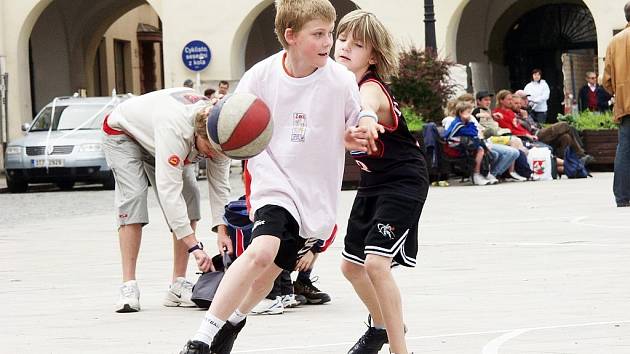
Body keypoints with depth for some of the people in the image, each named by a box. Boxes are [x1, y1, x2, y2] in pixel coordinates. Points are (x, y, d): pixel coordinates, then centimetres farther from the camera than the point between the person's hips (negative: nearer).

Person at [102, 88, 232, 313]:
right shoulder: (176, 128, -47)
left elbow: (220, 186, -20)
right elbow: (169, 191, -50)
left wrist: (222, 231, -33)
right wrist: (195, 247, -52)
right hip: (123, 132, -6)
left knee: (189, 195, -11)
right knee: (132, 198, -24)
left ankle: (179, 286, -8)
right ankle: (128, 287, -23)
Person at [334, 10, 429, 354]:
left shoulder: (371, 88, -27)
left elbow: (368, 104, -55)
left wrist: (366, 118, -75)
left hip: (403, 181, -9)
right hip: (372, 182, 9)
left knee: (376, 263, -23)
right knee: (351, 265, 18)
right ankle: (381, 325, 44)